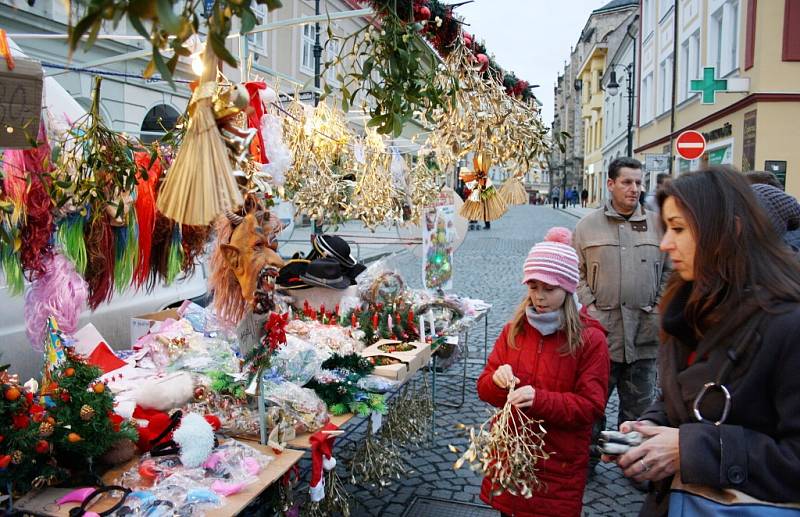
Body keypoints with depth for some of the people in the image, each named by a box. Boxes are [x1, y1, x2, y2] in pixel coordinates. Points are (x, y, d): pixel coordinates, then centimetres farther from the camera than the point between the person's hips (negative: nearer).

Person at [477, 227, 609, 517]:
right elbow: (484, 389, 4)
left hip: (558, 464, -3)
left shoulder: (590, 339, -10)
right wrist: (497, 381, -20)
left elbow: (591, 406, -13)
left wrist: (540, 400, -27)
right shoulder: (513, 330, 1)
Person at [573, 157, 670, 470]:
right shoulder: (588, 226, 2)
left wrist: (660, 308, 2)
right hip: (601, 328, -1)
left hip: (644, 331, 2)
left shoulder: (656, 225, 6)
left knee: (639, 402, 14)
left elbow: (669, 271, 11)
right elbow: (576, 273, 4)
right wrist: (589, 306, -6)